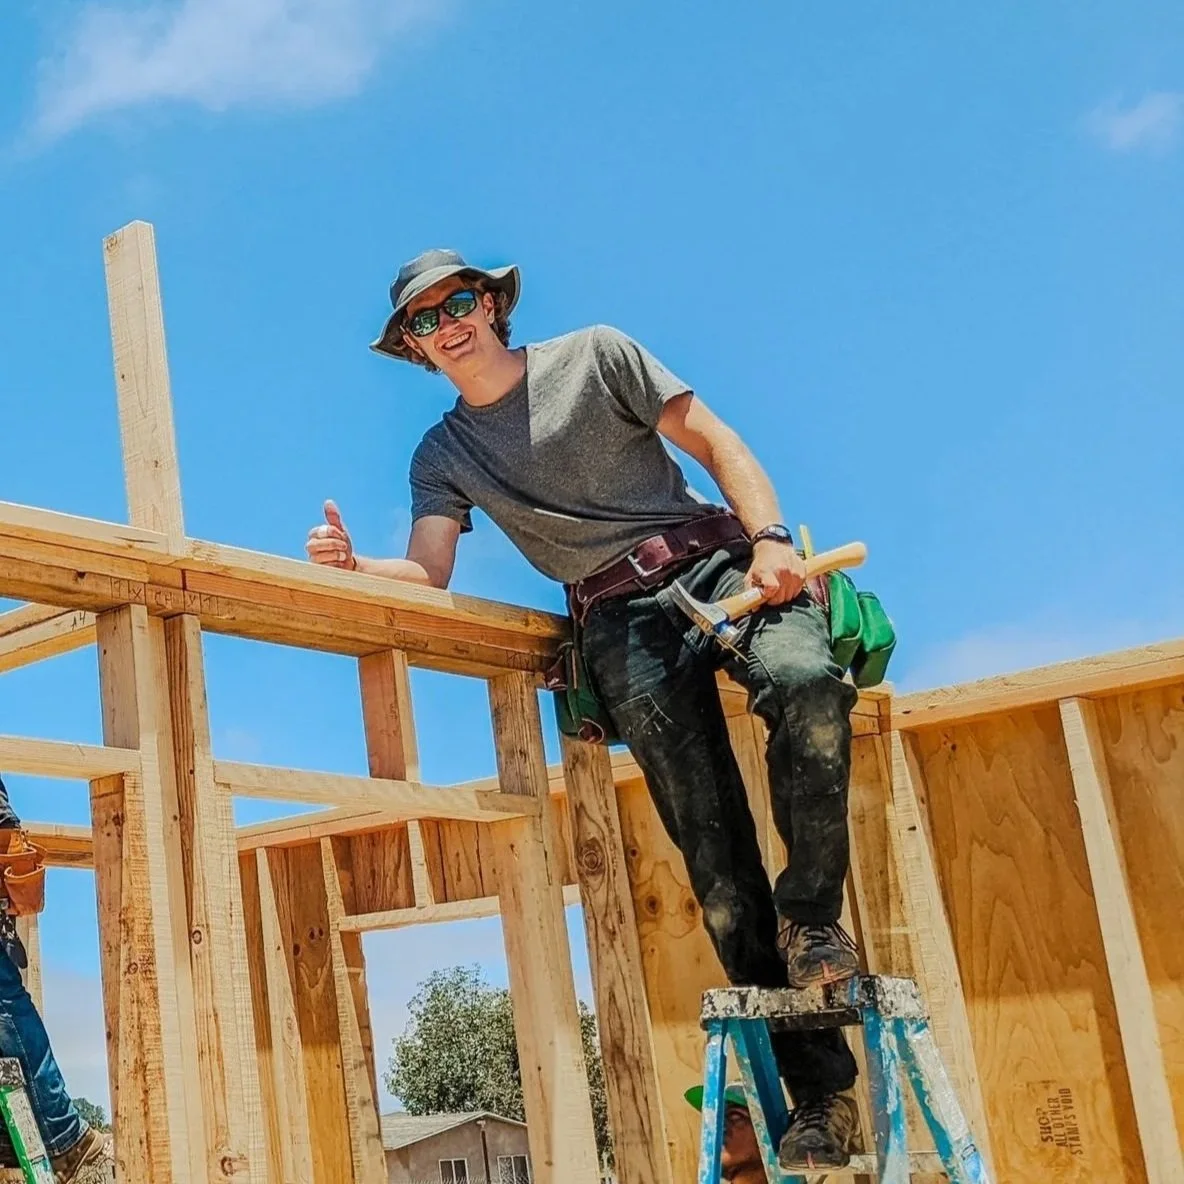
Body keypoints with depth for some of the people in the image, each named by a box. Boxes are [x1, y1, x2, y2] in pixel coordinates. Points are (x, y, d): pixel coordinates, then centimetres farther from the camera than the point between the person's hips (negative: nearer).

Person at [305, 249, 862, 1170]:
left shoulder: (595, 356, 9)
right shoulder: (443, 456, 15)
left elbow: (715, 443, 5)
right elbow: (428, 572, 2)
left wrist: (770, 536, -12)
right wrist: (353, 565, -20)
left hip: (718, 559, -1)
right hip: (620, 619, 1)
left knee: (808, 684, -35)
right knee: (711, 844, -11)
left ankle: (812, 911, -14)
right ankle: (819, 1084, -9)